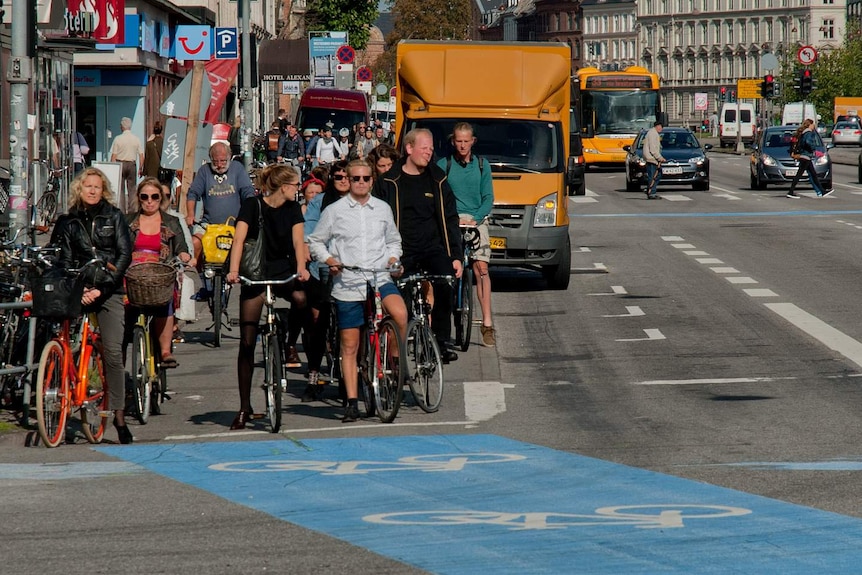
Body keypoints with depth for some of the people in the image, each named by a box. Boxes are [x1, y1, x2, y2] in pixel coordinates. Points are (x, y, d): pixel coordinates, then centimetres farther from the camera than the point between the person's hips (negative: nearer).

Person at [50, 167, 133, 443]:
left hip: (109, 293, -1)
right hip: (78, 293, 1)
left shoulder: (114, 218, 8)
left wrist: (102, 288, -8)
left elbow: (124, 255, 2)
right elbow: (62, 261, 6)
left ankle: (118, 413, -5)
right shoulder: (67, 222, 11)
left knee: (113, 353, -10)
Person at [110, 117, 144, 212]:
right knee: (132, 189, 7)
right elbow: (141, 155, 0)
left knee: (120, 189, 4)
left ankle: (121, 210, 1)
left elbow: (113, 156, -6)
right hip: (132, 165, 2)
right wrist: (141, 168, 8)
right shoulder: (136, 139, -1)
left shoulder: (118, 139, -7)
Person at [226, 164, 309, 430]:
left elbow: (298, 240, -10)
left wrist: (301, 268, -28)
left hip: (283, 273, 2)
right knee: (247, 342, -2)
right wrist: (233, 270, -34)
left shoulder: (292, 209, 1)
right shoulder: (253, 205, -9)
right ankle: (244, 406, 5)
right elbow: (239, 238, -19)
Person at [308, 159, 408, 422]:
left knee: (400, 314, -28)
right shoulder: (335, 211, 3)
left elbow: (394, 240, 24)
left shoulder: (383, 209, 11)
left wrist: (393, 259, 5)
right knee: (349, 345, 1)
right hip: (347, 285, -1)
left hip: (379, 279, 1)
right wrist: (329, 260, -7)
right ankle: (352, 403, 7)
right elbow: (315, 241, 10)